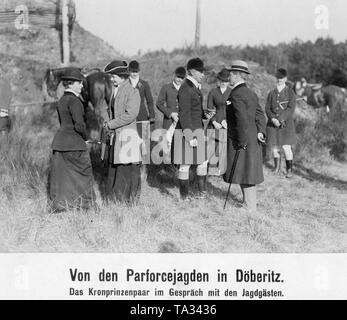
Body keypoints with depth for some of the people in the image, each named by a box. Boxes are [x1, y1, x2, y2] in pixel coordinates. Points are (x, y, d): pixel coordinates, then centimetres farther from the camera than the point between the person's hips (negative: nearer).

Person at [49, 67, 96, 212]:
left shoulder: (61, 100, 13)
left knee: (61, 175, 10)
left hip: (59, 140, 9)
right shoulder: (74, 100, -15)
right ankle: (83, 206, 8)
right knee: (82, 172, 3)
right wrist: (85, 136, -6)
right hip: (74, 143, -9)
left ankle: (59, 206, 15)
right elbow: (79, 124, -24)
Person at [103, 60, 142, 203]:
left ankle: (129, 198, 7)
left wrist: (111, 124, -14)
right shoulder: (115, 90, 15)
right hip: (116, 135, 8)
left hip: (128, 134, -8)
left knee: (127, 168, -2)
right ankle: (115, 198, 20)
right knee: (114, 167, 11)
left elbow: (130, 115, -18)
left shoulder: (132, 92, -10)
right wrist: (109, 124, 6)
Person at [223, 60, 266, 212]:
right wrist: (260, 132, -3)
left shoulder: (236, 94, -17)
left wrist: (242, 142, -21)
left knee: (244, 173, -2)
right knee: (249, 172, 16)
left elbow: (242, 119, -25)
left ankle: (250, 207, 4)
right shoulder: (251, 93, 14)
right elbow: (260, 114, 9)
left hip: (243, 140, -9)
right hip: (252, 139, 9)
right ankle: (250, 203, 26)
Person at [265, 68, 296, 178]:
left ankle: (289, 170, 3)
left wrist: (280, 120, -19)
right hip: (272, 124, 3)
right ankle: (277, 168, 23)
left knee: (286, 147, -8)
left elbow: (291, 109, -9)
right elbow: (267, 109, 4)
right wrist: (273, 119, -14)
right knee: (274, 147, 5)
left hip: (286, 123, -3)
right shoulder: (271, 93, 10)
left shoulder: (290, 93, 1)